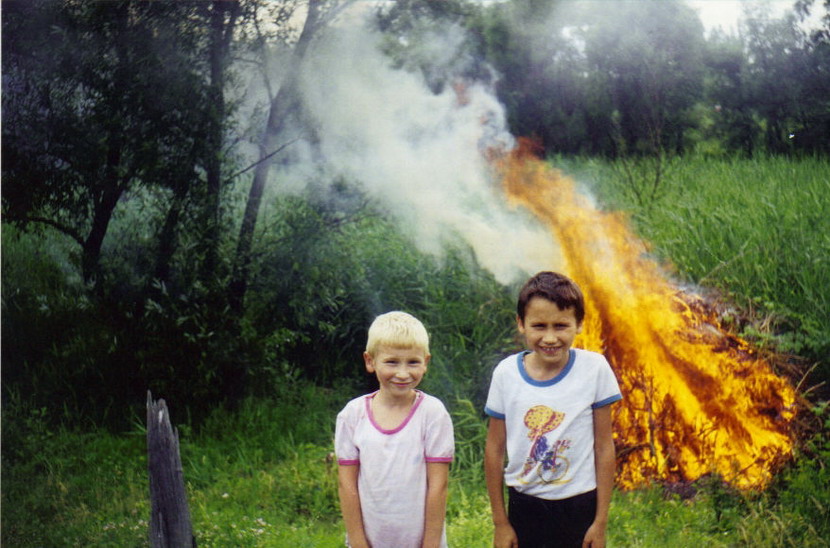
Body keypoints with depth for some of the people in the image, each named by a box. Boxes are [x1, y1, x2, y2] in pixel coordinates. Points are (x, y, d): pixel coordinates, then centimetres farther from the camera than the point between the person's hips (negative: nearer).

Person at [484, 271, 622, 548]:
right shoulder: (506, 372, -7)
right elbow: (494, 448, 0)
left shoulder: (594, 368, -10)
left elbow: (604, 447, -5)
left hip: (579, 506, -1)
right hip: (524, 505, 1)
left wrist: (601, 521, -3)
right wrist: (500, 522, 3)